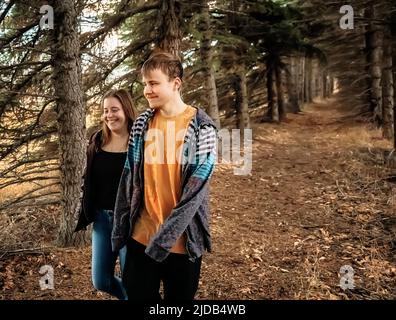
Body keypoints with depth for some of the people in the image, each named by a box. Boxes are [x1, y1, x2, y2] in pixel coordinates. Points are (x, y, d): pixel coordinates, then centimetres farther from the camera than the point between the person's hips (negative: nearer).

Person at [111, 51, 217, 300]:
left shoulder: (201, 127, -11)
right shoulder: (142, 124, 2)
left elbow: (195, 191, -14)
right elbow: (129, 179, 5)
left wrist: (166, 236, -17)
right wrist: (120, 227, 4)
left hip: (182, 239, -3)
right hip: (141, 235, 4)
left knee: (179, 296, 14)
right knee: (138, 294, 15)